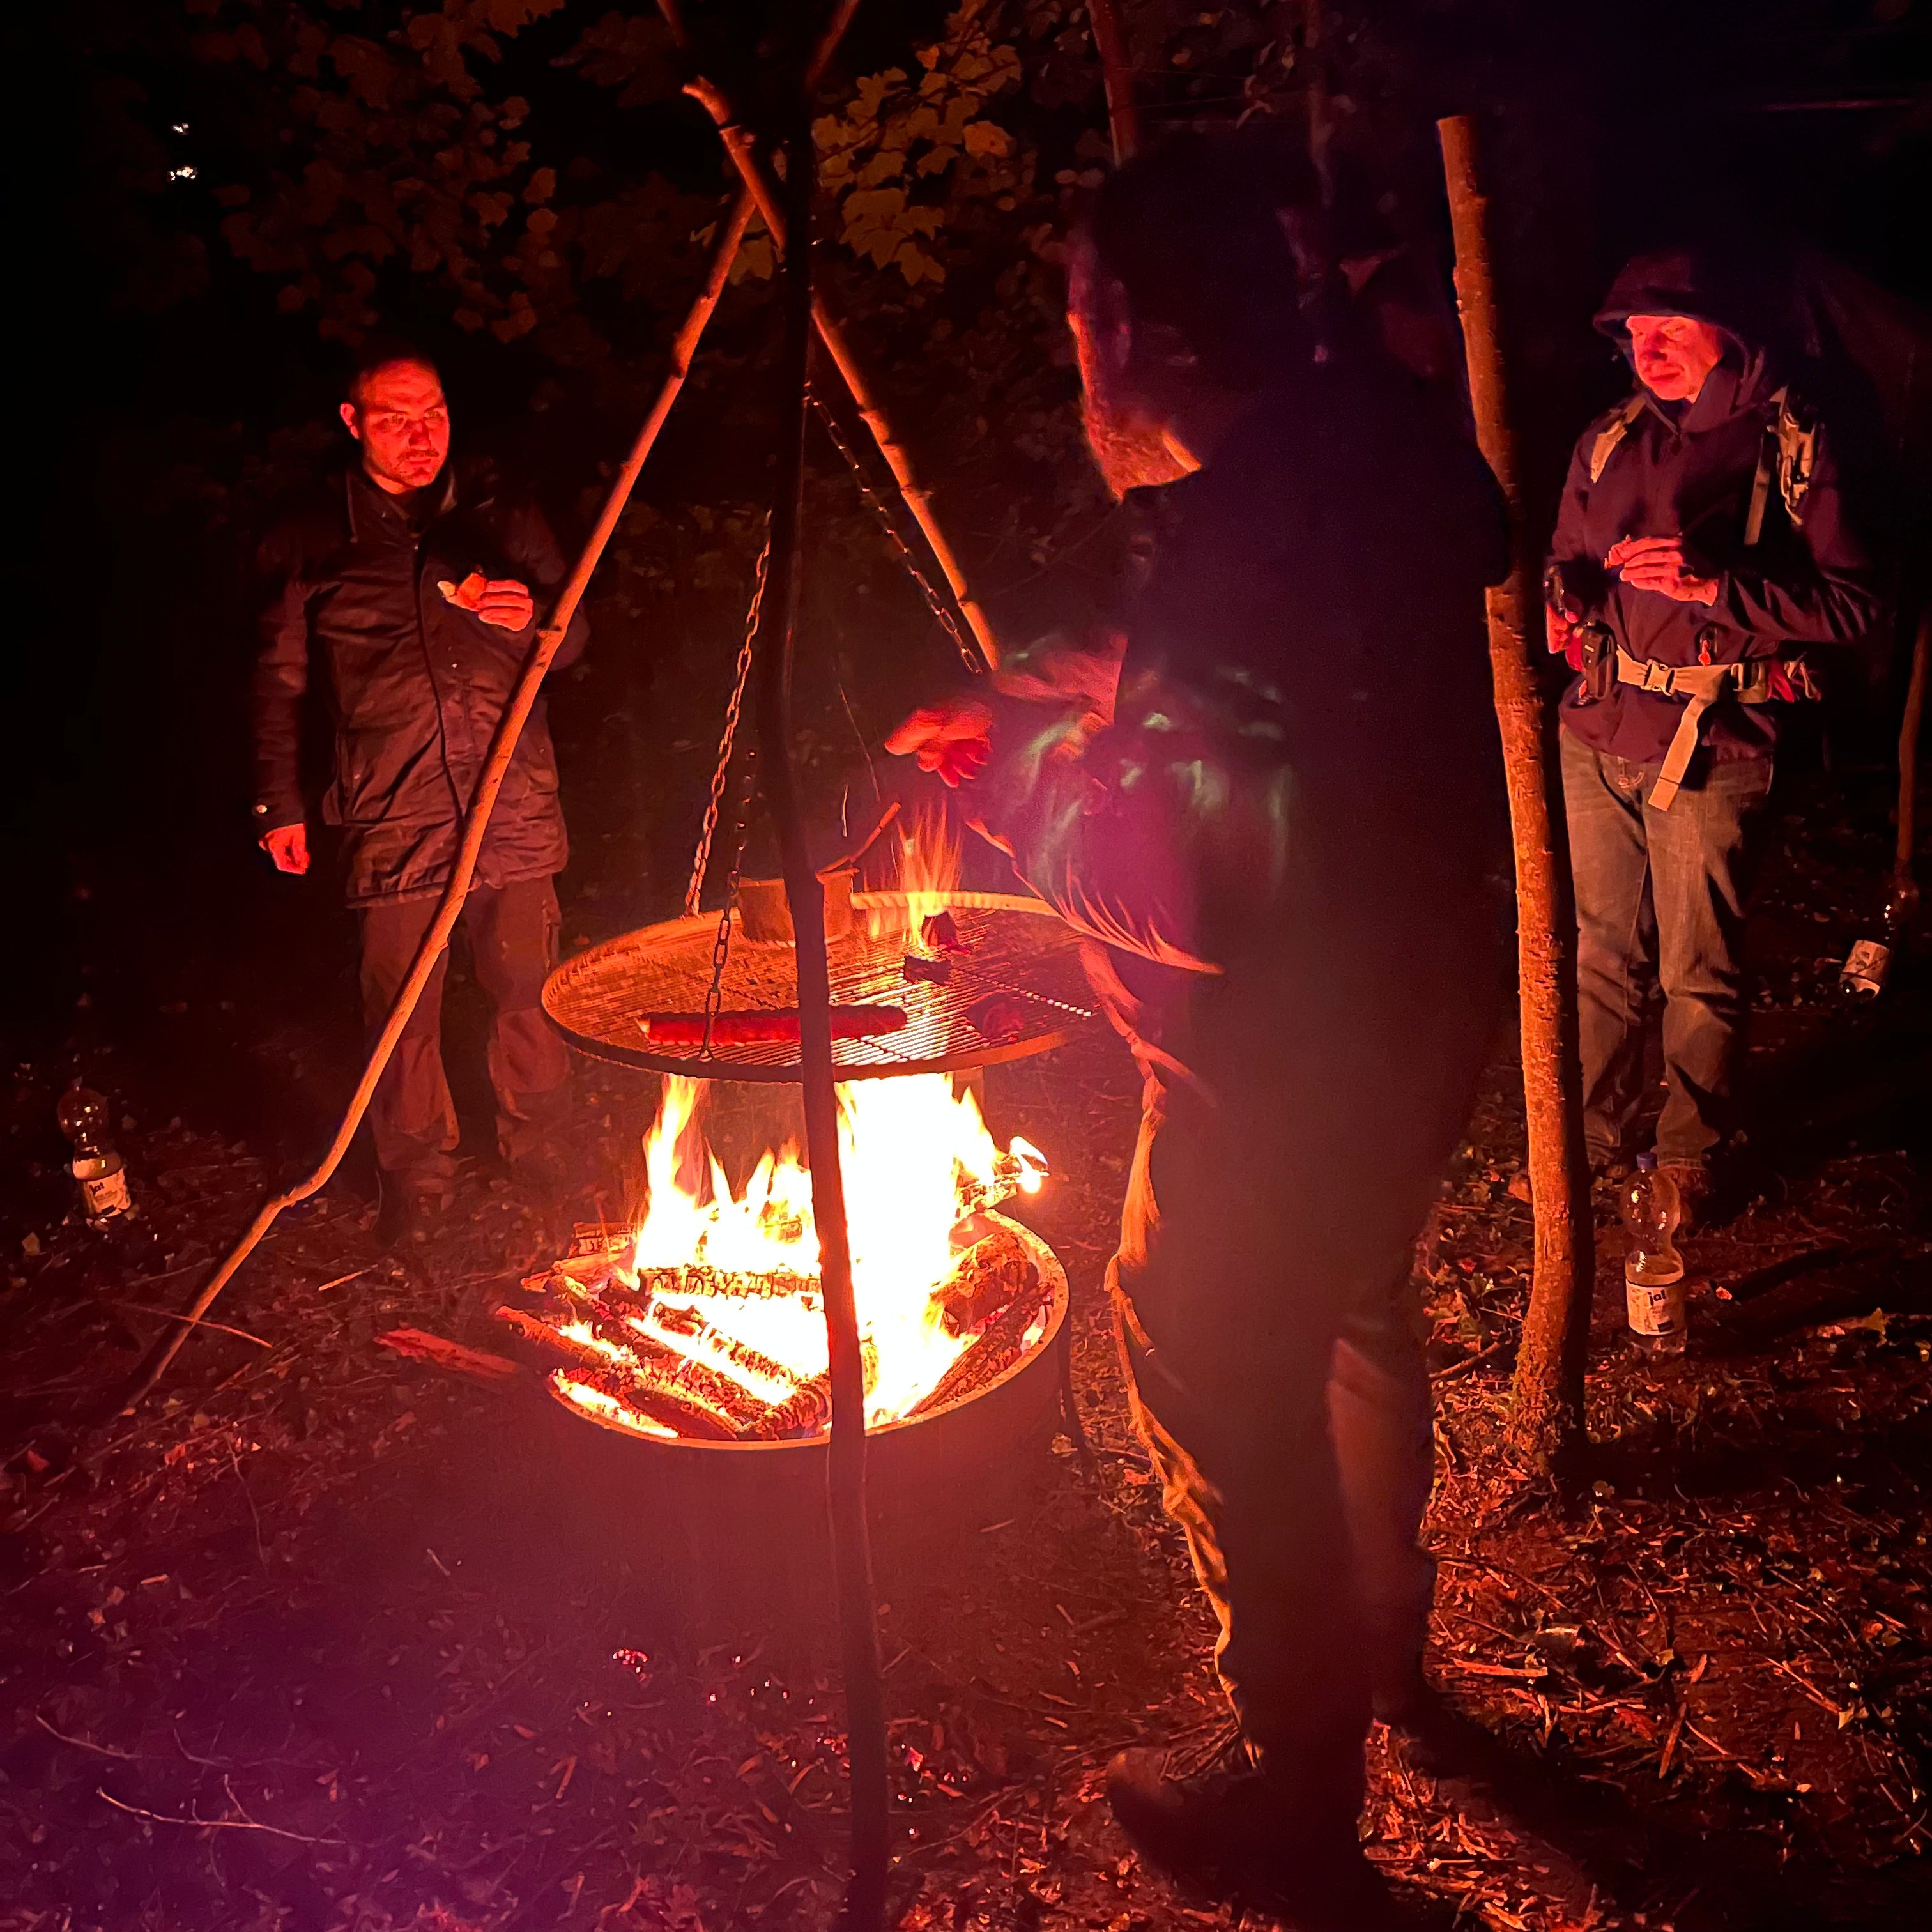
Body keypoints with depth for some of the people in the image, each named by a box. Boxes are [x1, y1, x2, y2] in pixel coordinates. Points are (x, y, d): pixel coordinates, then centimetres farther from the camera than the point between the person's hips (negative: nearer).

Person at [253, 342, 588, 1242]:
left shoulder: (501, 517, 8)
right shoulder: (310, 541, 4)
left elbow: (572, 643, 13)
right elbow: (279, 682, 10)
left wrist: (530, 618, -10)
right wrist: (280, 803, 7)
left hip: (516, 805, 2)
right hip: (393, 819, -2)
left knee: (528, 988, 8)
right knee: (404, 1008, 2)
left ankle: (534, 1140, 29)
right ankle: (419, 1175, 20)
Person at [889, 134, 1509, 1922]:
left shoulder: (1246, 528, -29)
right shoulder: (1393, 438, 1)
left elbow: (1197, 874, -31)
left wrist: (1016, 757, -16)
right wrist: (1122, 705, 15)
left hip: (1293, 1056, -10)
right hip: (1431, 996, 10)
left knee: (1229, 1394, 7)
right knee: (1354, 1307, 28)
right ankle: (1383, 1637, 51)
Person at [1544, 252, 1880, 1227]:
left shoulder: (1791, 443, -4)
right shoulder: (1611, 438, 9)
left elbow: (1852, 602, -11)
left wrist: (1712, 586, -21)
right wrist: (1571, 588, -3)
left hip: (1713, 750, -4)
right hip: (1597, 736, 4)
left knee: (1699, 973, 6)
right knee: (1599, 955, 12)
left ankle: (1690, 1155, 25)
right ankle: (1595, 1136, 29)